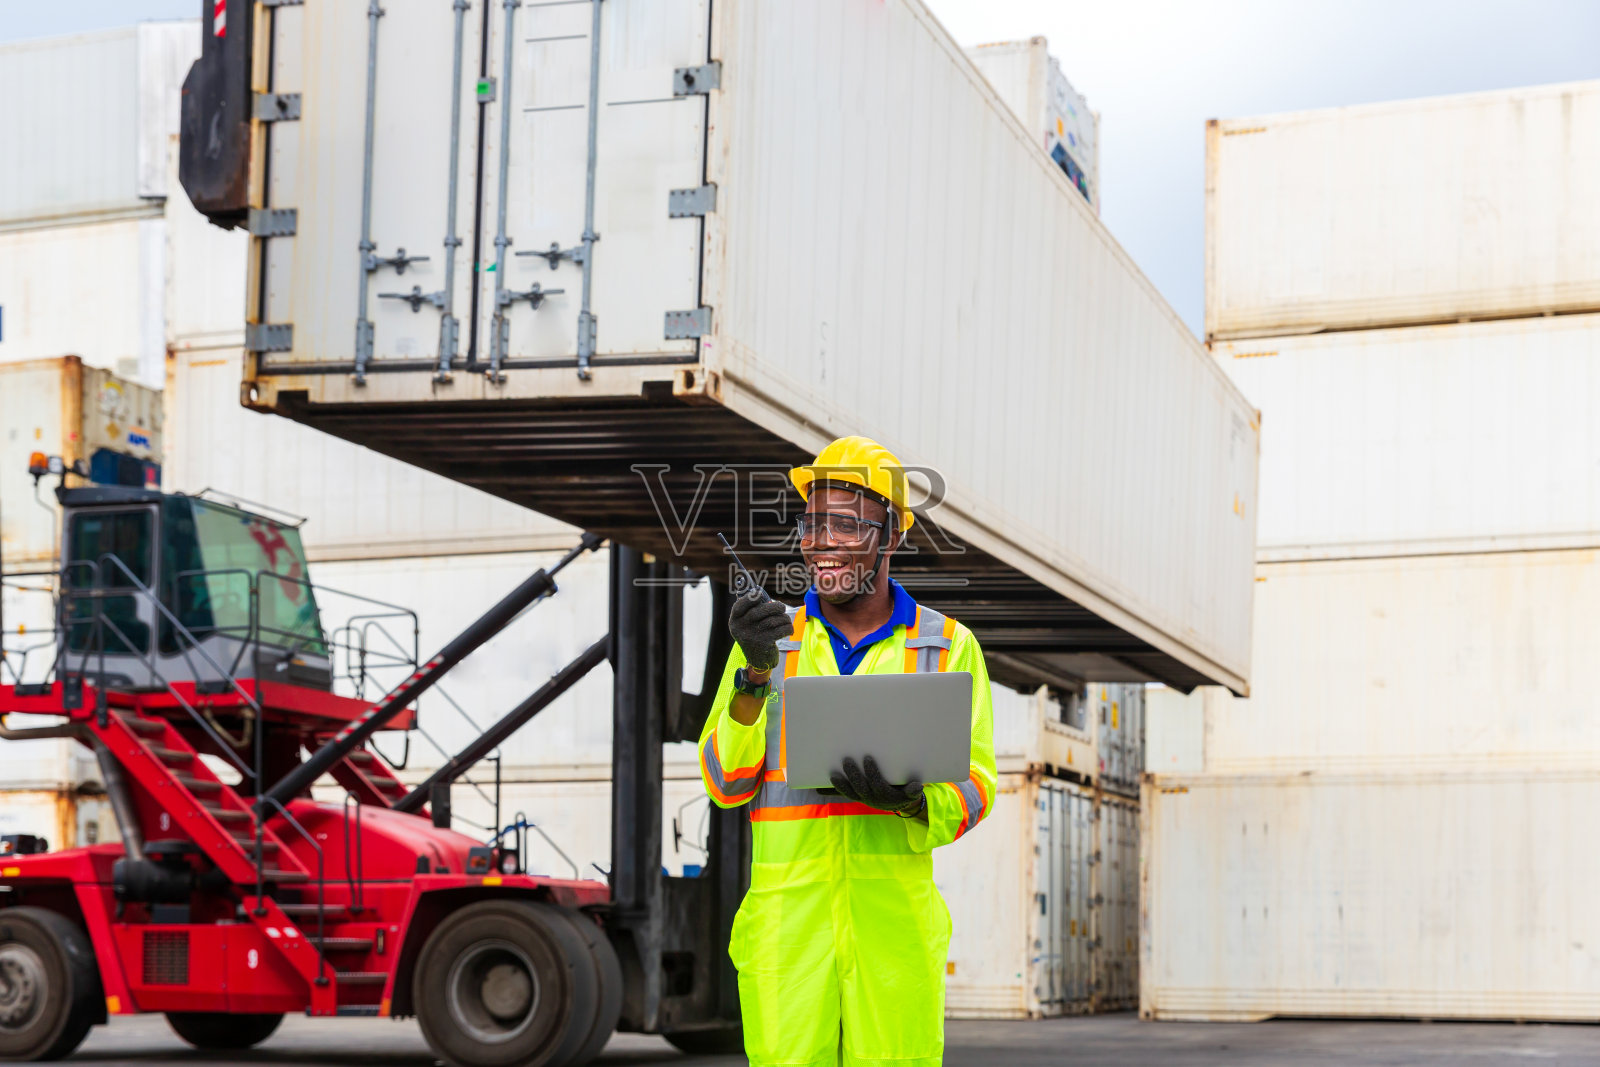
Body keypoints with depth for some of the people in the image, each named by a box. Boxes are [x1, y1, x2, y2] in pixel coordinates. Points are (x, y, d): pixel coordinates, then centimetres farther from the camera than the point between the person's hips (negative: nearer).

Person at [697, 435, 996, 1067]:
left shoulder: (948, 647, 9)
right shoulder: (771, 641, 12)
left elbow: (974, 787, 5)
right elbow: (725, 783, 5)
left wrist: (910, 798, -17)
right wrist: (755, 676, -10)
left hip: (895, 917, -1)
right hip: (786, 914, 1)